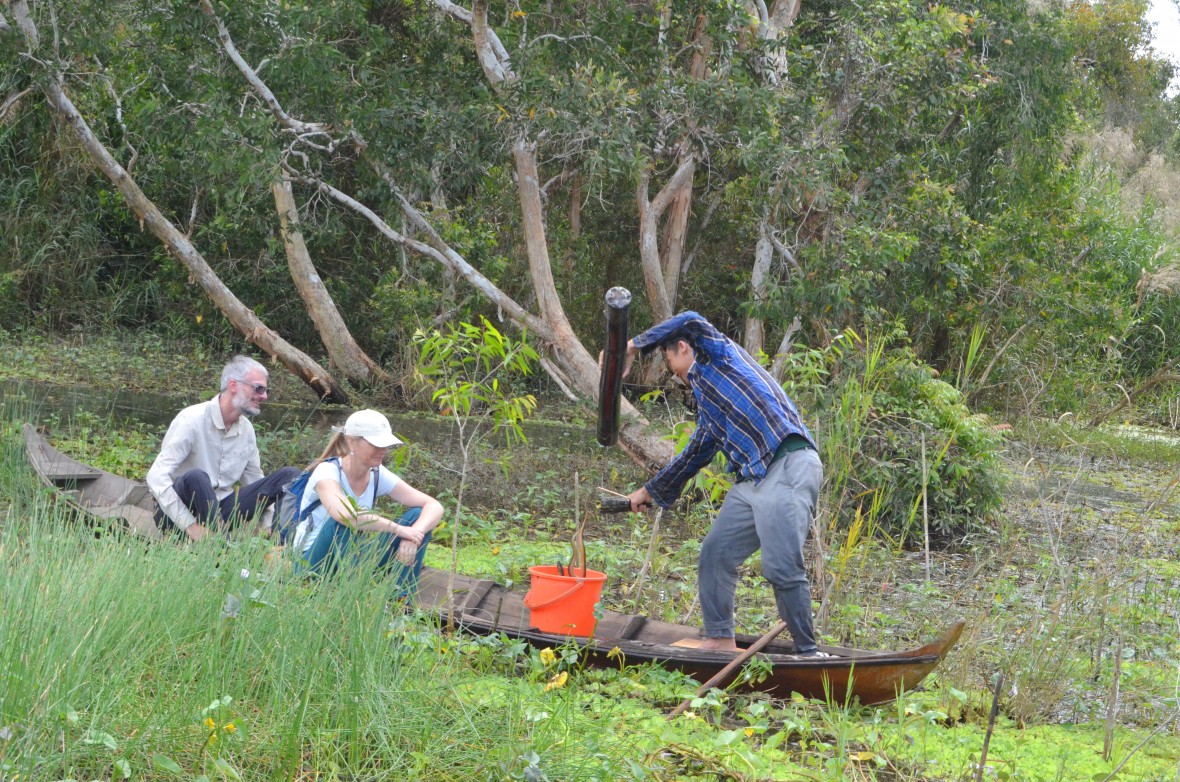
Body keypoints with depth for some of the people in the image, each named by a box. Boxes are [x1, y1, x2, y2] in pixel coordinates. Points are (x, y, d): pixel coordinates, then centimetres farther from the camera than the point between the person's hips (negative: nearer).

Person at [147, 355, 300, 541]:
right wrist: (190, 525, -28)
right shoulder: (192, 420, -15)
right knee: (196, 477, -39)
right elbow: (157, 477, -22)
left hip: (221, 511, 6)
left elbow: (255, 481, 15)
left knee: (290, 475, -7)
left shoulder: (246, 429, 6)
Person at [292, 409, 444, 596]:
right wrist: (400, 530, -34)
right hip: (312, 564, -6)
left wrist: (414, 533, -29)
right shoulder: (327, 472, -19)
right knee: (344, 523, -35)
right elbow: (345, 514, -41)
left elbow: (435, 507, -7)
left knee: (418, 516, -9)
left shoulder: (378, 476, -2)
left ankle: (401, 600, -15)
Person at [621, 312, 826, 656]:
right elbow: (694, 454, 39)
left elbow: (691, 321, -11)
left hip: (789, 469, -10)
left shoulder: (721, 355, 7)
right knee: (715, 553, 9)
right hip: (752, 479, 10)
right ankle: (720, 638, 19)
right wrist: (651, 491, 48)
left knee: (782, 567, -14)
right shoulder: (708, 402, 30)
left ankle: (807, 651, -6)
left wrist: (637, 344, 0)